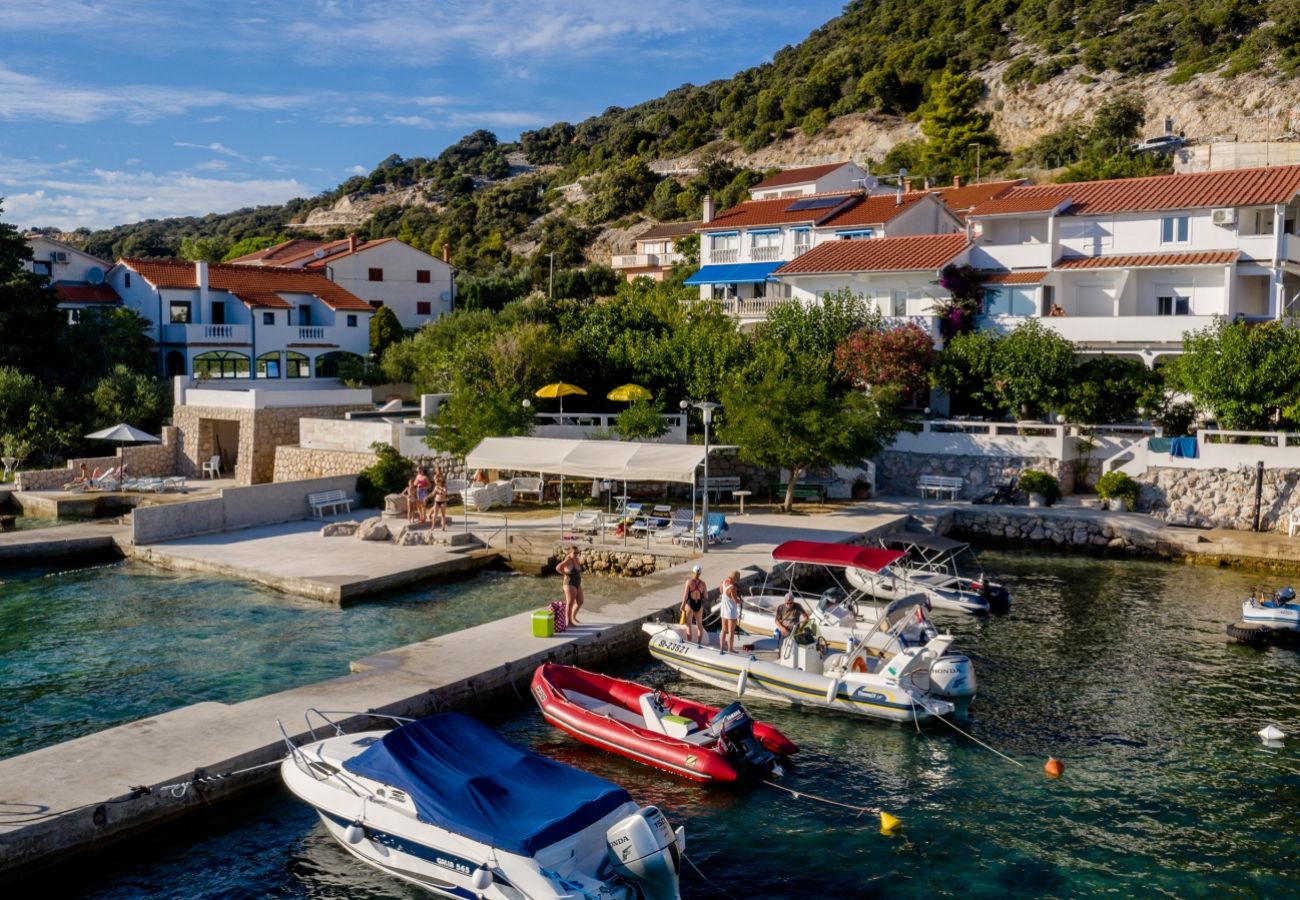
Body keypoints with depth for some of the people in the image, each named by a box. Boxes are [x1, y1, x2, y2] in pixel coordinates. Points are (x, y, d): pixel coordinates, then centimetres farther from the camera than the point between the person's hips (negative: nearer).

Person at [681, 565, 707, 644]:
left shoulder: (689, 581, -13)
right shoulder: (702, 583, -6)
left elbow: (685, 595, -15)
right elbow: (706, 595, 0)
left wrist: (682, 605, -7)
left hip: (689, 604, -3)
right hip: (699, 605, 3)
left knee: (689, 626, 6)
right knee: (700, 624, 21)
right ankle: (699, 643, 29)